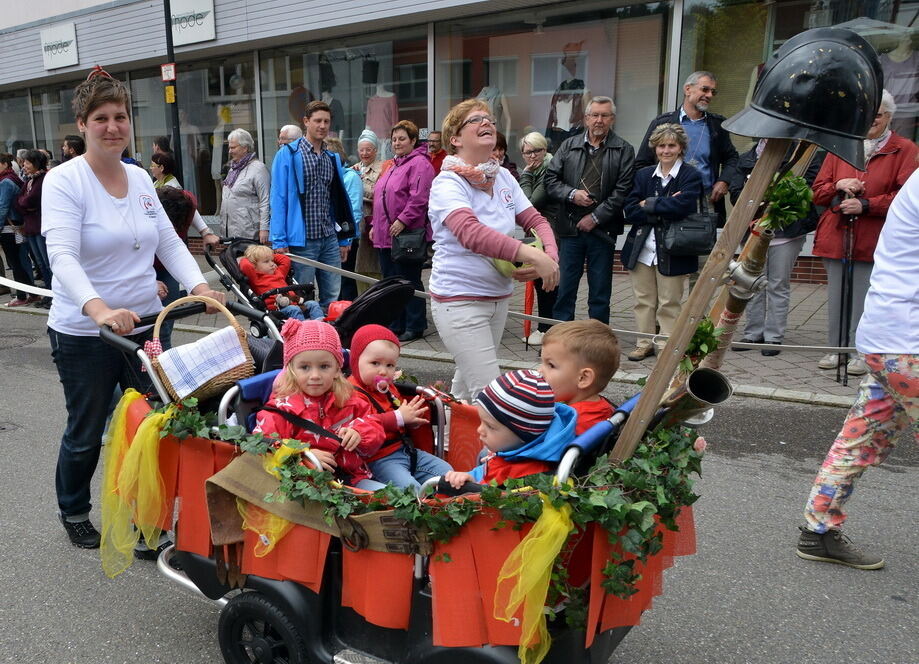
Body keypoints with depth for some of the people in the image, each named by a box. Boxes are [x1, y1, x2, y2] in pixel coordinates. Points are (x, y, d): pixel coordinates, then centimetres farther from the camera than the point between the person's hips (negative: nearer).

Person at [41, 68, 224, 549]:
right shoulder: (64, 181, -12)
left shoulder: (141, 179, 6)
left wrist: (199, 286, -13)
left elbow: (169, 243, 5)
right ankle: (73, 512, 37)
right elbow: (62, 256, -25)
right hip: (83, 335, -5)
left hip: (146, 325, 5)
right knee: (85, 434, 11)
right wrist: (99, 309, -41)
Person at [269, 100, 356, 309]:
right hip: (302, 240, -5)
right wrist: (280, 241, -13)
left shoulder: (332, 158, 13)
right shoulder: (288, 154, -4)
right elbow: (278, 199, -7)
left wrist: (344, 239, 13)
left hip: (330, 239, 5)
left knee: (333, 299, 8)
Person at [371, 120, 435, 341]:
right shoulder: (393, 166, 22)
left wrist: (402, 221, -22)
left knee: (409, 281, -3)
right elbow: (379, 199, 25)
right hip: (385, 235, 10)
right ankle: (395, 325, 21)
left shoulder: (419, 164, -8)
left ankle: (414, 326, 6)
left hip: (406, 234, -9)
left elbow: (419, 199, -20)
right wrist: (375, 225, 19)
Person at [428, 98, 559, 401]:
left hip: (499, 295, 7)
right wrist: (532, 255, -41)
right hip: (460, 300, -7)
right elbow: (471, 232, -33)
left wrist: (550, 254, -16)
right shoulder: (448, 183, -15)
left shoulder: (503, 178, 6)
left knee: (467, 382, 20)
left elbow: (535, 220, 7)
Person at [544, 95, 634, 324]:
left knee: (600, 294, 7)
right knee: (565, 290, 6)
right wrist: (572, 194, -9)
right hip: (570, 228, 2)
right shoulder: (568, 146, 9)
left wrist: (596, 216, -11)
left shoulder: (623, 151, 2)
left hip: (602, 230, -2)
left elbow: (623, 190, -6)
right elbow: (550, 179, 7)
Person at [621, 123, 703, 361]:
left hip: (672, 251, -4)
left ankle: (667, 347, 13)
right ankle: (644, 343, 23)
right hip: (641, 249, 4)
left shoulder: (691, 176, -3)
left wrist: (648, 205, -12)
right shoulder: (644, 175, 9)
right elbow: (630, 212, -3)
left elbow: (682, 206, -22)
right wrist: (663, 210, -14)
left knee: (669, 303, 3)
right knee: (643, 299, 11)